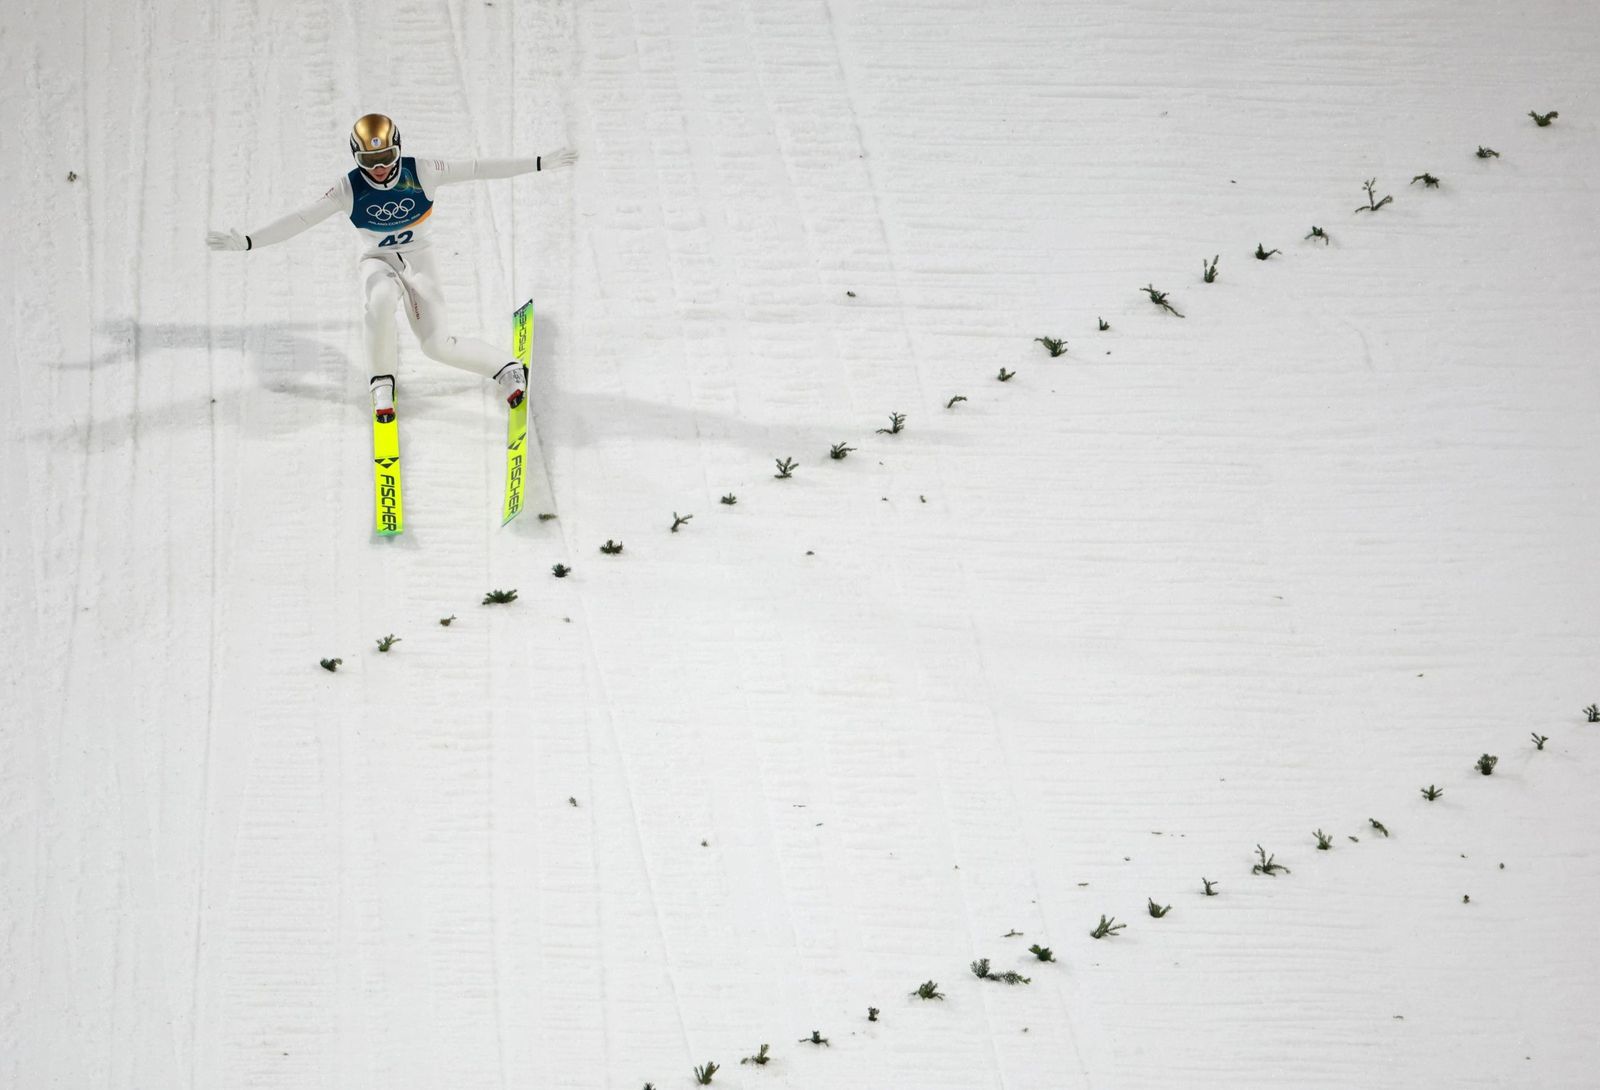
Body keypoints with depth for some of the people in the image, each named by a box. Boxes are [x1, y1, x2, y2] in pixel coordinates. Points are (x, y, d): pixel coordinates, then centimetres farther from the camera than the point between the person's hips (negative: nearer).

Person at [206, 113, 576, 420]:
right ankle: (382, 383, -16)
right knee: (381, 297, -37)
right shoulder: (350, 188, -14)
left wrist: (541, 163, -12)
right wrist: (246, 242, -24)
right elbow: (299, 220, -15)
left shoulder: (421, 172, -14)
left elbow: (477, 169, -13)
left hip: (418, 260, 0)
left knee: (438, 346, -15)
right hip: (377, 261, 0)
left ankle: (506, 368, 12)